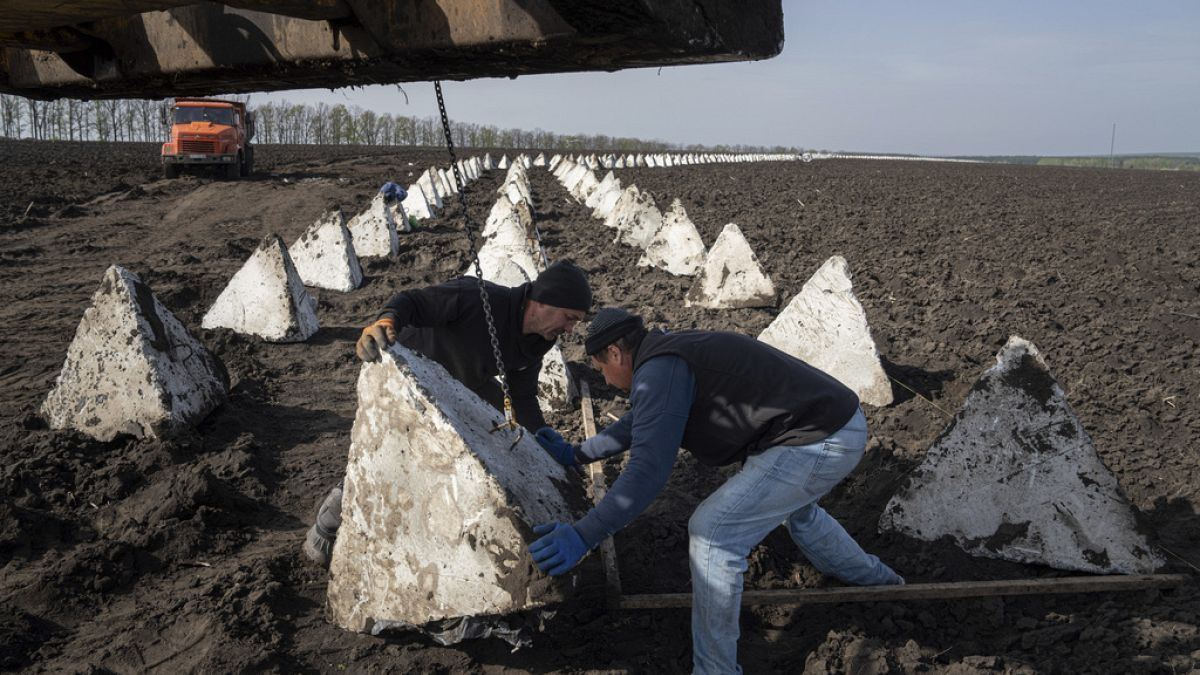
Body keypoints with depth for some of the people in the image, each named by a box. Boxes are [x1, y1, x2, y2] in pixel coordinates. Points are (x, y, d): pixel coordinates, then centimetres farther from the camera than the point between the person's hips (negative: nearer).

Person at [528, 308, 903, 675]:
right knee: (793, 506, 38)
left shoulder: (659, 369, -16)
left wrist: (583, 536, -27)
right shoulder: (673, 355, 15)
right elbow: (640, 423, 31)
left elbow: (648, 468, -25)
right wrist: (577, 454, 35)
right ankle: (875, 578, 60)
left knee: (712, 531, -9)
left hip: (817, 442, -11)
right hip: (837, 423, 11)